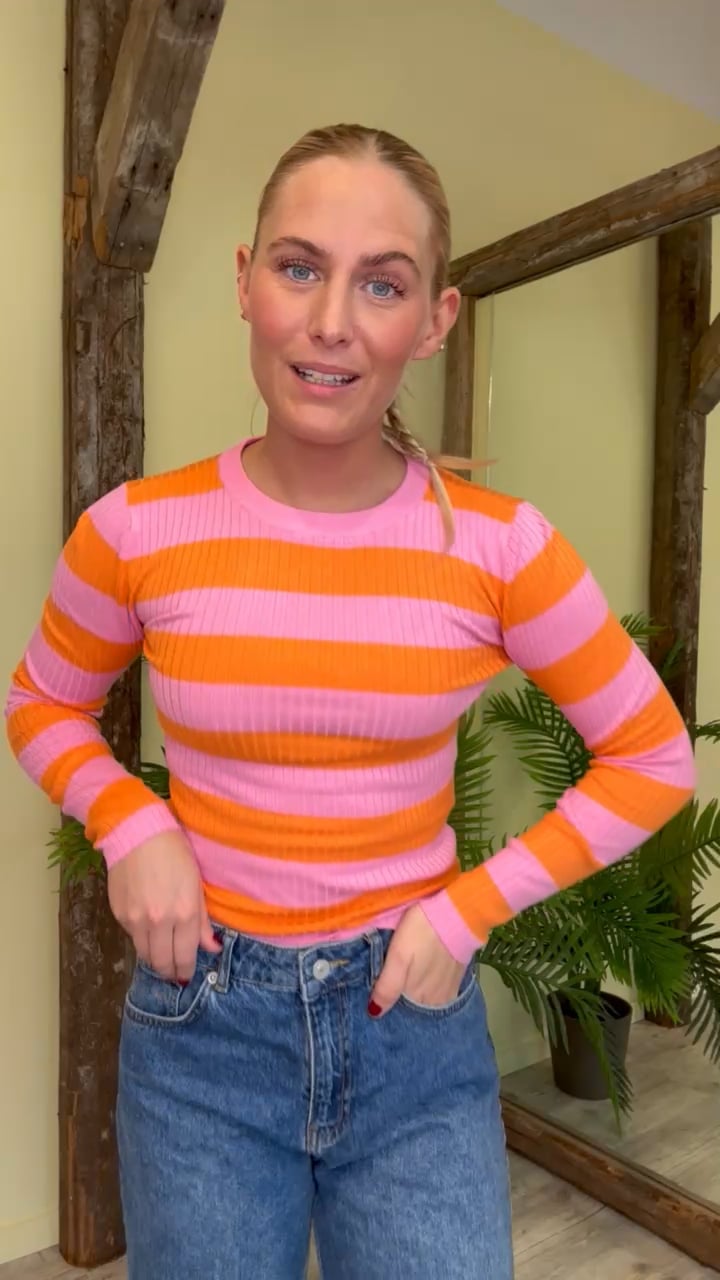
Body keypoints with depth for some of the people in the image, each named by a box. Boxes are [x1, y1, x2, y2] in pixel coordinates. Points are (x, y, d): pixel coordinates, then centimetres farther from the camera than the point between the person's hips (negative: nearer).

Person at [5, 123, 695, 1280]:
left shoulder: (499, 547, -13)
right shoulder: (137, 533, -11)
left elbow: (652, 759, -3)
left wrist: (470, 909, -10)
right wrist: (131, 827, -11)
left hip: (415, 1022, 0)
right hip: (202, 1021, 1)